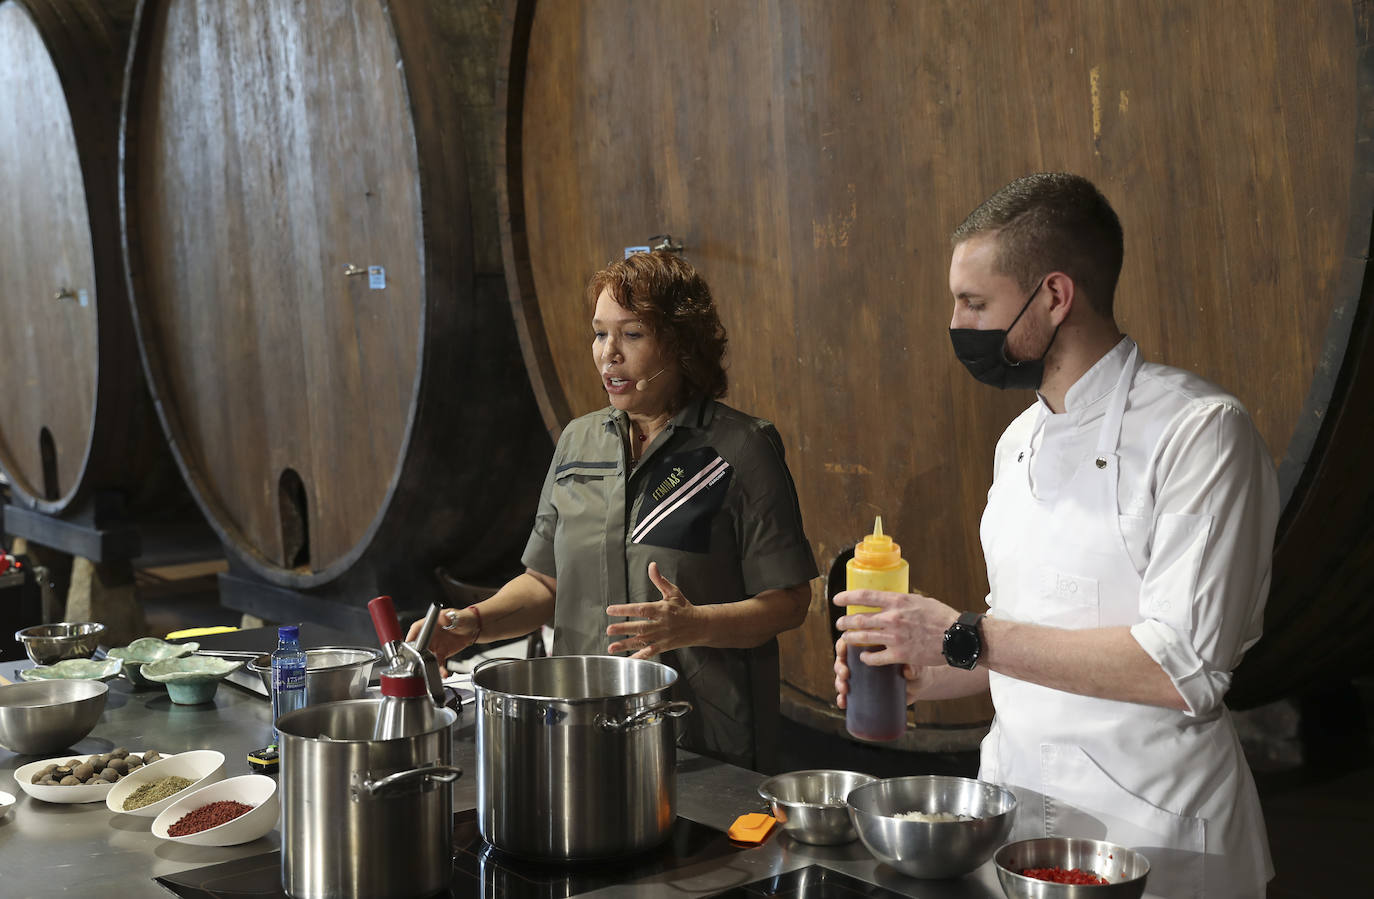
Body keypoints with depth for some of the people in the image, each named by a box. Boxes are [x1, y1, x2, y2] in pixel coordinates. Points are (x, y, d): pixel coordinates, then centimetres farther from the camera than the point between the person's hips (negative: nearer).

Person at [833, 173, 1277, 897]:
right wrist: (922, 675, 1)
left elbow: (1183, 667, -24)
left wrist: (963, 638, -21)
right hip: (1013, 802, 7)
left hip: (1149, 836, -7)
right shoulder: (1019, 441, 9)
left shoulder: (1200, 430, -16)